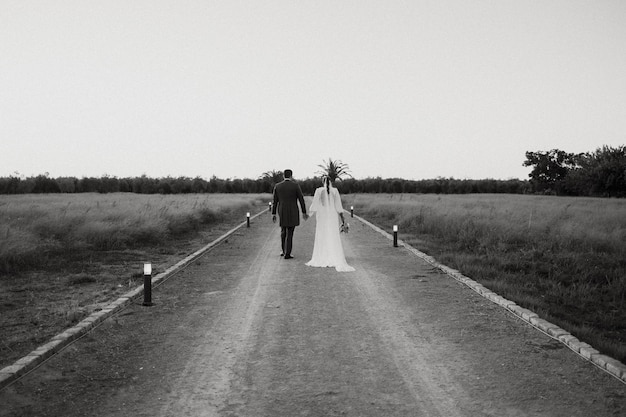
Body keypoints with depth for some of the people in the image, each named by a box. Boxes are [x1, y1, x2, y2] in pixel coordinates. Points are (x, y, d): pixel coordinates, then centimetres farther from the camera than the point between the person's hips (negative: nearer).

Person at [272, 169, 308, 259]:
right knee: (289, 233, 1)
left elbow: (275, 201, 3)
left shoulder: (277, 186, 1)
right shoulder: (295, 185, -7)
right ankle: (287, 254, -2)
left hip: (282, 212, 3)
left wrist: (273, 214, 7)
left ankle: (284, 251, 26)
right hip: (292, 212, -3)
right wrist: (304, 212, 3)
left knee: (283, 230, 22)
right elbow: (301, 199, -5)